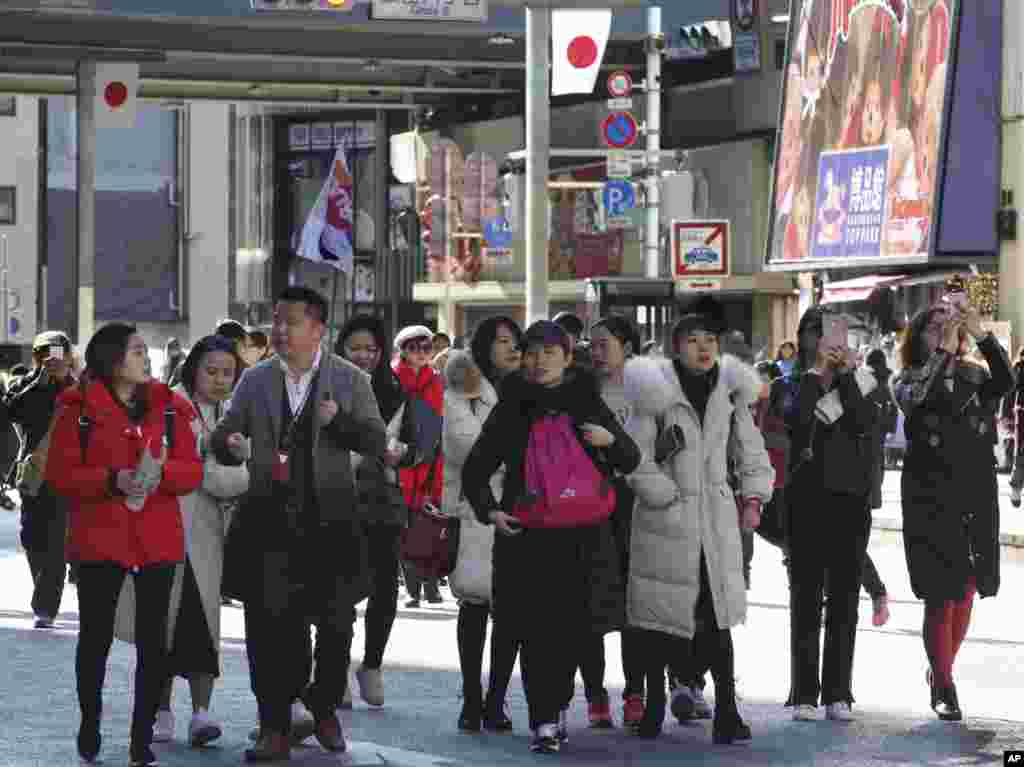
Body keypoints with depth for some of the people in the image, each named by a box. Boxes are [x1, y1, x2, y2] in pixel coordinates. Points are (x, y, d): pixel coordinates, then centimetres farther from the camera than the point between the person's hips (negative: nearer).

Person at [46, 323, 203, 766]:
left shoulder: (168, 407, 8)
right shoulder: (78, 408, 0)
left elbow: (192, 470, 4)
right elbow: (59, 473, -5)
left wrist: (161, 473, -17)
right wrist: (111, 481, -20)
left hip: (158, 541, 2)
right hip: (98, 539, -2)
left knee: (153, 640, 2)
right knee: (95, 635, 6)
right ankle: (89, 730, 22)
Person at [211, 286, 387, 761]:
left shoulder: (350, 380, 2)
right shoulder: (254, 381, 8)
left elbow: (377, 443, -2)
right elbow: (223, 438, 8)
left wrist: (339, 420, -20)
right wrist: (230, 444, -17)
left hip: (330, 521, -1)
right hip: (269, 522, 1)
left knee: (335, 623, 7)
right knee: (269, 624, -4)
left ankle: (325, 710, 27)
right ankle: (275, 729, 1)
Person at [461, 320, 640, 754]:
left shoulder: (587, 403, 8)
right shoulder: (512, 410, 6)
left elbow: (631, 462, 13)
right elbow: (474, 469, 13)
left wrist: (611, 440, -8)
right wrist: (488, 510, -2)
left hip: (585, 536, 1)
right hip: (530, 535, -1)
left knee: (571, 630, 7)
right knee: (537, 632, -6)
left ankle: (557, 708, 25)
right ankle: (544, 723, -4)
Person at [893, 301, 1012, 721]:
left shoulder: (973, 376, 9)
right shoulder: (911, 380, 1)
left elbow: (1006, 382, -12)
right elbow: (919, 398, -22)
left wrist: (982, 335, -23)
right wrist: (943, 351, -27)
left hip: (976, 498, 3)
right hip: (931, 501, -3)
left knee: (965, 594, 9)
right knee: (941, 598, -4)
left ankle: (942, 673, 26)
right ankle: (943, 686, 5)